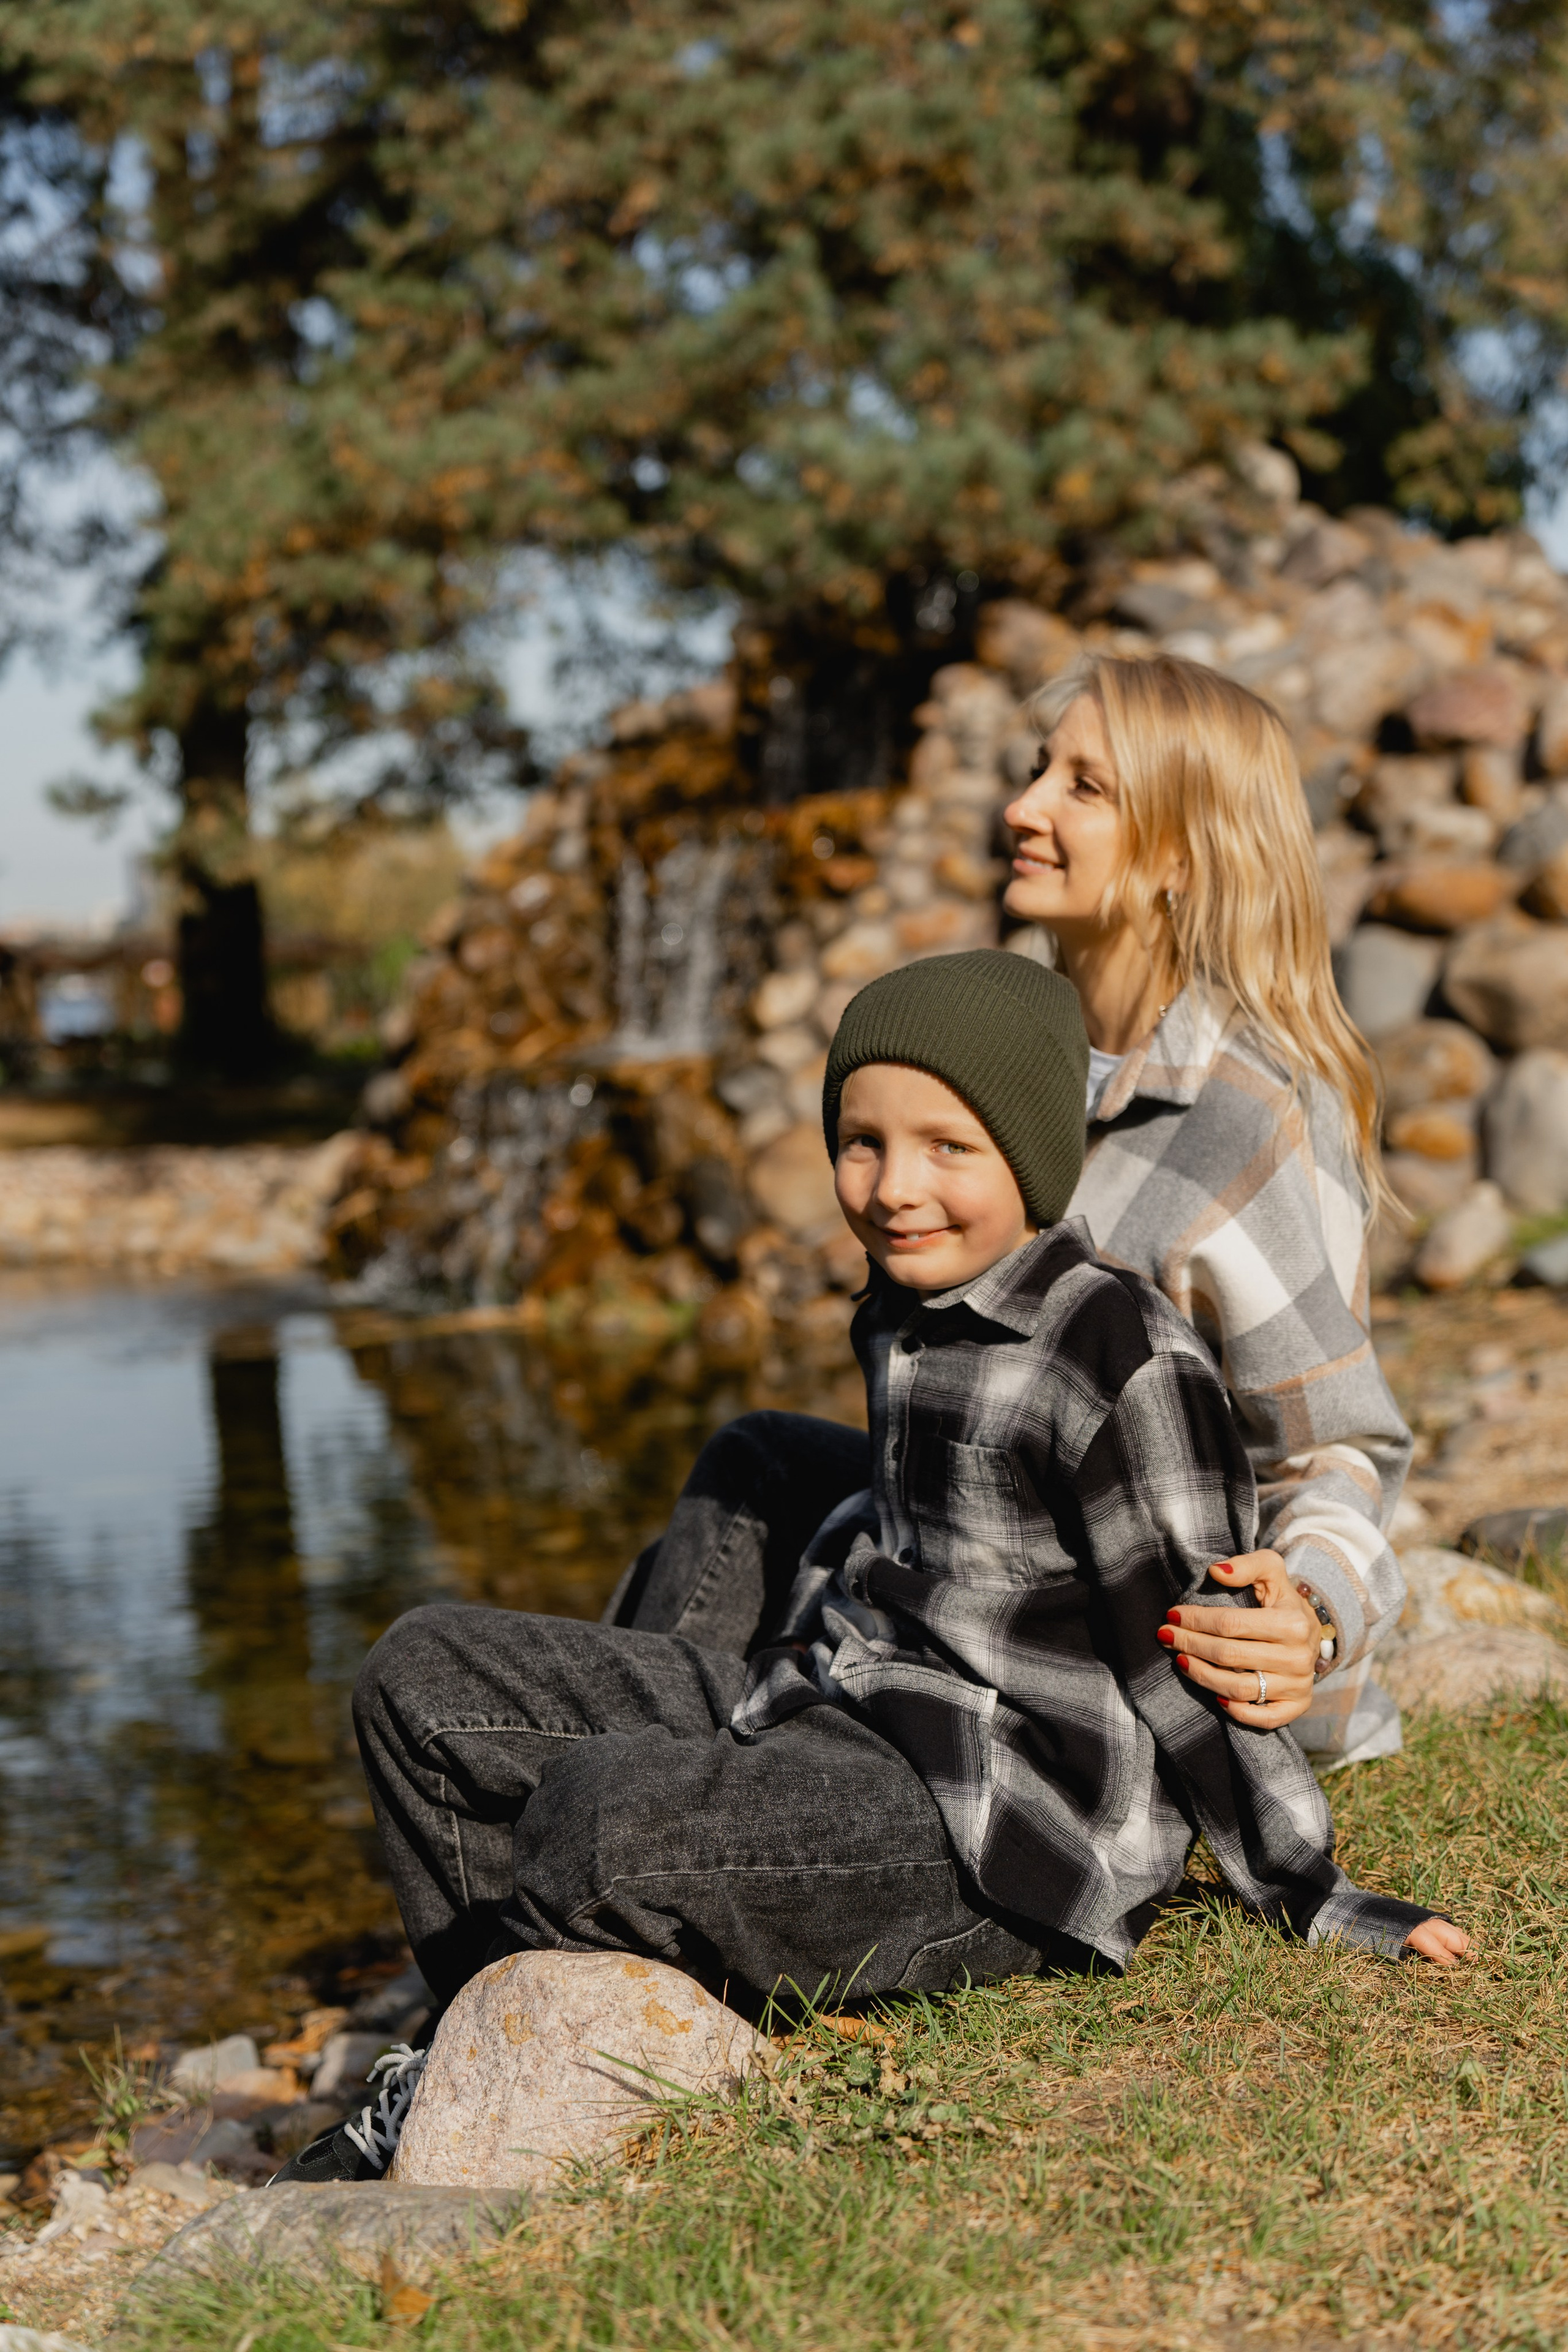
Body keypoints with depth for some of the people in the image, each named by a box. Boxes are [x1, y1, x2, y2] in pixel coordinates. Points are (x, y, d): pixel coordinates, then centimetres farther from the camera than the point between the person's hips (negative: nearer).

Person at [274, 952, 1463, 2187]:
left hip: (1003, 1835, -9)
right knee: (427, 1676, 6)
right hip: (829, 1717, 10)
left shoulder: (1124, 1358, -15)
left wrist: (1316, 1902, -6)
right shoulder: (901, 1318, 11)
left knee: (592, 1814, -31)